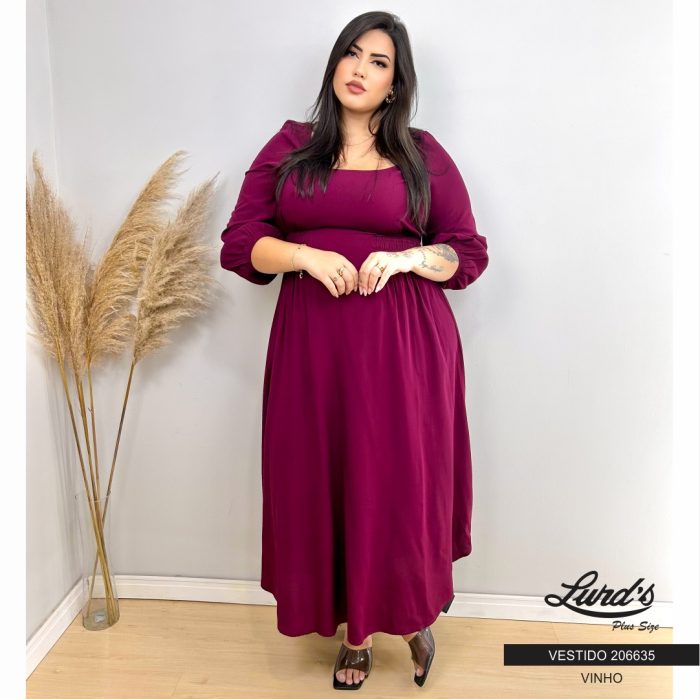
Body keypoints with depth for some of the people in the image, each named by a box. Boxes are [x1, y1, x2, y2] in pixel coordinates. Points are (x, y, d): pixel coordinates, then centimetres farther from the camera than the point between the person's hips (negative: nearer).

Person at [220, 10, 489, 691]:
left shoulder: (423, 154, 8)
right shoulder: (289, 146, 11)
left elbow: (469, 252, 7)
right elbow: (238, 243, 5)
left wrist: (406, 257, -12)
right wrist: (307, 256, -12)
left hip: (404, 346, -1)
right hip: (313, 344, 2)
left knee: (397, 481, -1)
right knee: (323, 482, 6)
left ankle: (413, 612, 28)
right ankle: (354, 631, 27)